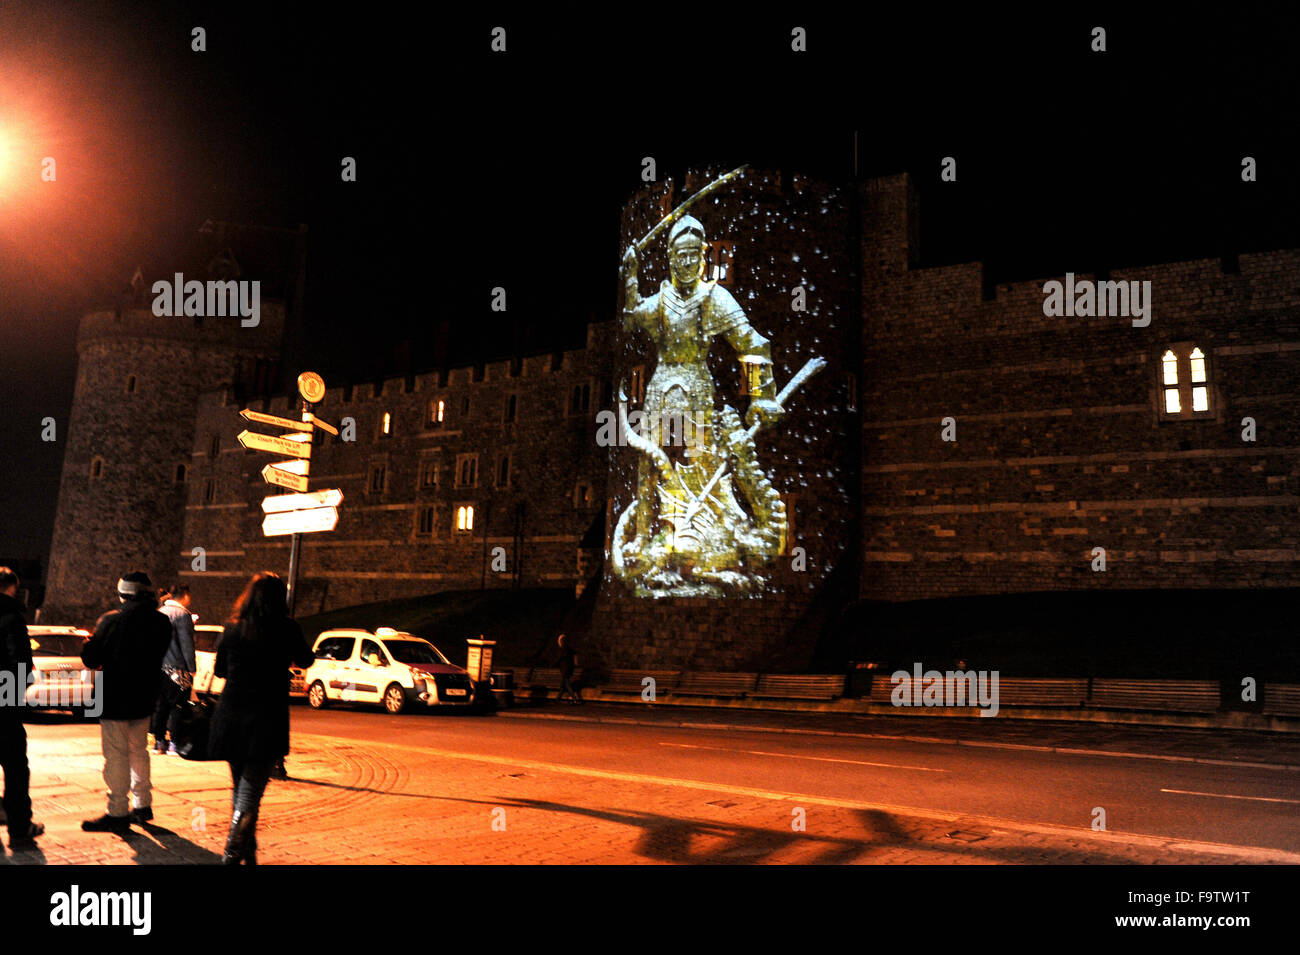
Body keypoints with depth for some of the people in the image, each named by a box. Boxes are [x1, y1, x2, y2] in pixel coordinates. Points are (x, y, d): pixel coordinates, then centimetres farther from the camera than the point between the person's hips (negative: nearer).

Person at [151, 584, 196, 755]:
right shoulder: (182, 614, -11)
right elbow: (186, 643, -14)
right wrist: (192, 668, -12)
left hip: (159, 668, 7)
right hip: (177, 669, -7)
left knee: (161, 705, 12)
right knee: (177, 706, 0)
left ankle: (159, 741, 16)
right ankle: (175, 743, 0)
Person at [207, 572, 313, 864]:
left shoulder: (232, 629, 2)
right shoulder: (287, 629, -7)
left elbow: (219, 670, 16)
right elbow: (305, 661, 11)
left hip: (231, 717, 4)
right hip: (267, 719, -4)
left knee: (239, 786, 18)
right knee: (251, 789, 0)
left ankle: (247, 847, 31)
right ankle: (234, 851, -10)